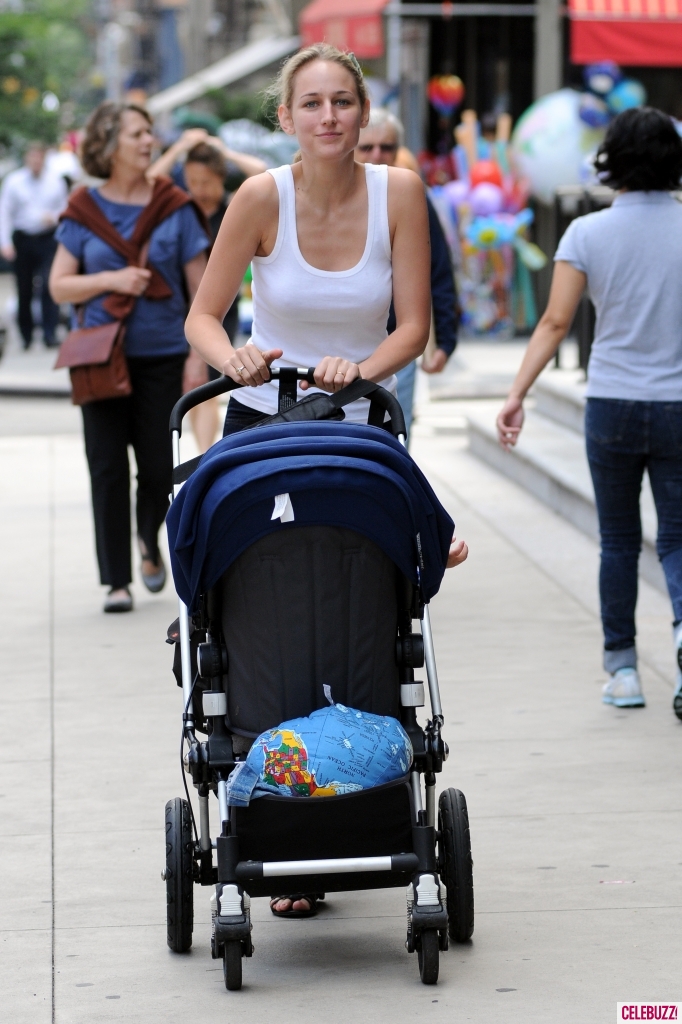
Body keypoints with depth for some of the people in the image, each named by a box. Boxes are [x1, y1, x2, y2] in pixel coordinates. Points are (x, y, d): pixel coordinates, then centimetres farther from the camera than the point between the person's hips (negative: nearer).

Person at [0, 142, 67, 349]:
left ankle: (49, 333, -13)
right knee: (24, 289, 7)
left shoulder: (56, 181, 4)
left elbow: (64, 208, 11)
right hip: (22, 239, 1)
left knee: (49, 285, -14)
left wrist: (54, 217, -11)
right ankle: (26, 335, 20)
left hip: (47, 239, 0)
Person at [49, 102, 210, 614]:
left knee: (158, 465, 4)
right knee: (108, 468, -1)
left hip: (162, 355, 0)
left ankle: (149, 542, 35)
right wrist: (110, 280, -12)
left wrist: (199, 354, -4)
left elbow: (202, 288, 2)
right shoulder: (85, 211, 2)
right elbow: (59, 285, 4)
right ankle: (117, 580, 6)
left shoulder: (174, 207, 0)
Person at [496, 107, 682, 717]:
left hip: (612, 404, 0)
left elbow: (555, 322, -9)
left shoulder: (588, 233, -4)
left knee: (619, 540, 13)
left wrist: (517, 395, -6)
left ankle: (622, 668, 16)